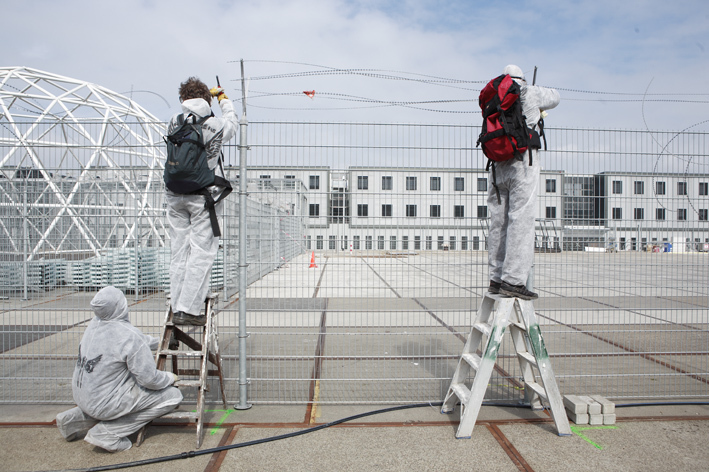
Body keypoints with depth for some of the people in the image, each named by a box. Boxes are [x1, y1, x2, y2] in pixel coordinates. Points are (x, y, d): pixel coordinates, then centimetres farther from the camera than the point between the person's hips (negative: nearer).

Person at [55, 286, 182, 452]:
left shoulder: (94, 324, -1)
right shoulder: (128, 337, -25)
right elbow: (149, 379, -21)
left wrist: (162, 342, 27)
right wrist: (170, 378, 0)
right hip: (104, 402, -8)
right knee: (173, 395, -4)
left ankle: (75, 420, 22)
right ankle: (108, 433, -3)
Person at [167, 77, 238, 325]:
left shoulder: (174, 121, 4)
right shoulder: (214, 124, -6)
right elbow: (232, 124, 16)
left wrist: (209, 95, 38)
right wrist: (224, 100, 33)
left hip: (175, 195, 5)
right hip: (204, 195, -4)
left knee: (178, 252, 9)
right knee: (201, 253, -1)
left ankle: (177, 307, 15)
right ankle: (186, 309, -3)